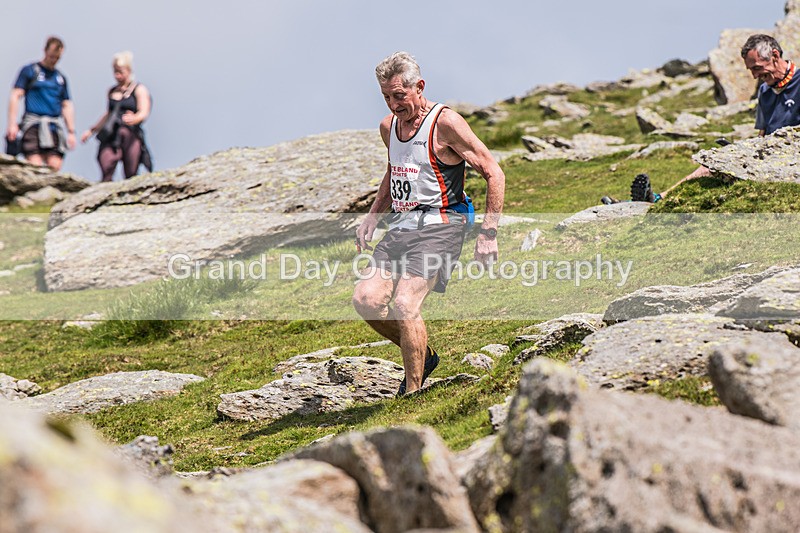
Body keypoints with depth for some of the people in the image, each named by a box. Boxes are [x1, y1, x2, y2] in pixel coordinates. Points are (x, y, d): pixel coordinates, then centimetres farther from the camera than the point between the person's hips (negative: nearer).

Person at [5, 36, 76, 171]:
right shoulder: (29, 71, 7)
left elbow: (67, 106, 22)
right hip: (33, 124, -4)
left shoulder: (60, 78, 20)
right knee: (35, 166, -17)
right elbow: (15, 96, 0)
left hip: (55, 127, 4)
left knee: (55, 166, -9)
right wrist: (12, 124, -10)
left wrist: (71, 132, 15)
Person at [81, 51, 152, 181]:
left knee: (131, 175, -6)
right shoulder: (112, 91, 20)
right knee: (106, 172, -15)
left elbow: (144, 113, -9)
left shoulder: (139, 90, 4)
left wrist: (133, 119, -31)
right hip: (111, 136, 4)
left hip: (131, 136, -4)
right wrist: (92, 130, 36)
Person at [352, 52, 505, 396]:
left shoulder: (444, 123, -10)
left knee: (404, 305, -22)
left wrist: (488, 234, -13)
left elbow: (493, 174, -8)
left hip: (438, 228, -7)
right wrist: (372, 216, 18)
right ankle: (422, 355, 12)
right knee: (365, 299, -10)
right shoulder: (389, 126, 12)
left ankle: (412, 391, -11)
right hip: (400, 227, 7)